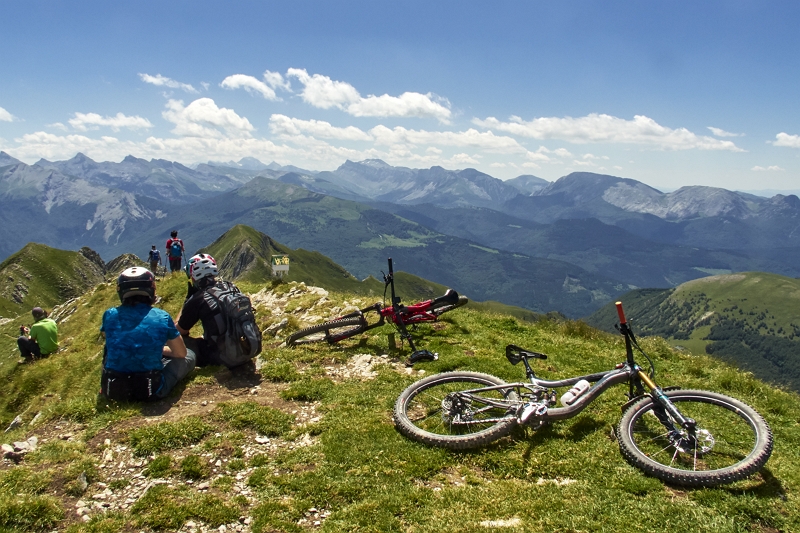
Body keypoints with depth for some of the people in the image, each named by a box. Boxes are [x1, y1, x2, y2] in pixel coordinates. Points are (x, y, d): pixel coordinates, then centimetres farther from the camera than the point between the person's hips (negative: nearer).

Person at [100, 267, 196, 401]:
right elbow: (181, 353, 5)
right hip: (151, 391, -1)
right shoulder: (162, 317, -8)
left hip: (112, 390, 1)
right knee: (189, 355, 20)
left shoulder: (109, 315, -2)